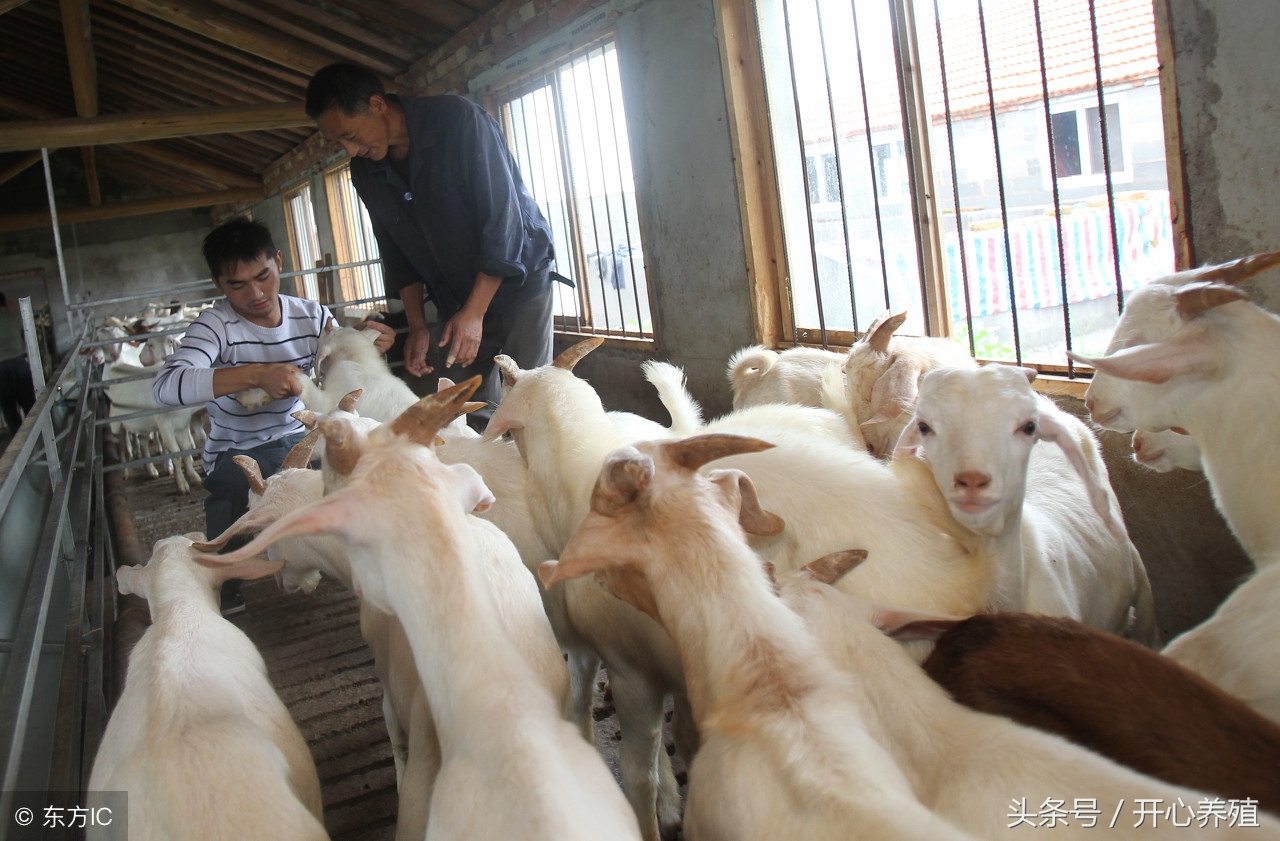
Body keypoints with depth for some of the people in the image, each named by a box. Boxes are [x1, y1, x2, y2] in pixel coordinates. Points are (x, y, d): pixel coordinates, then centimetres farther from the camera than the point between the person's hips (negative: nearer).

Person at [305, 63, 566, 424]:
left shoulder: (459, 120, -19)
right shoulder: (366, 171, 0)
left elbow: (504, 218, -22)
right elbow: (397, 252, 9)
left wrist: (474, 312, -24)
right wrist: (416, 325, 0)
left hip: (517, 282, -5)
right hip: (456, 303, 5)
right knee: (469, 412, -1)